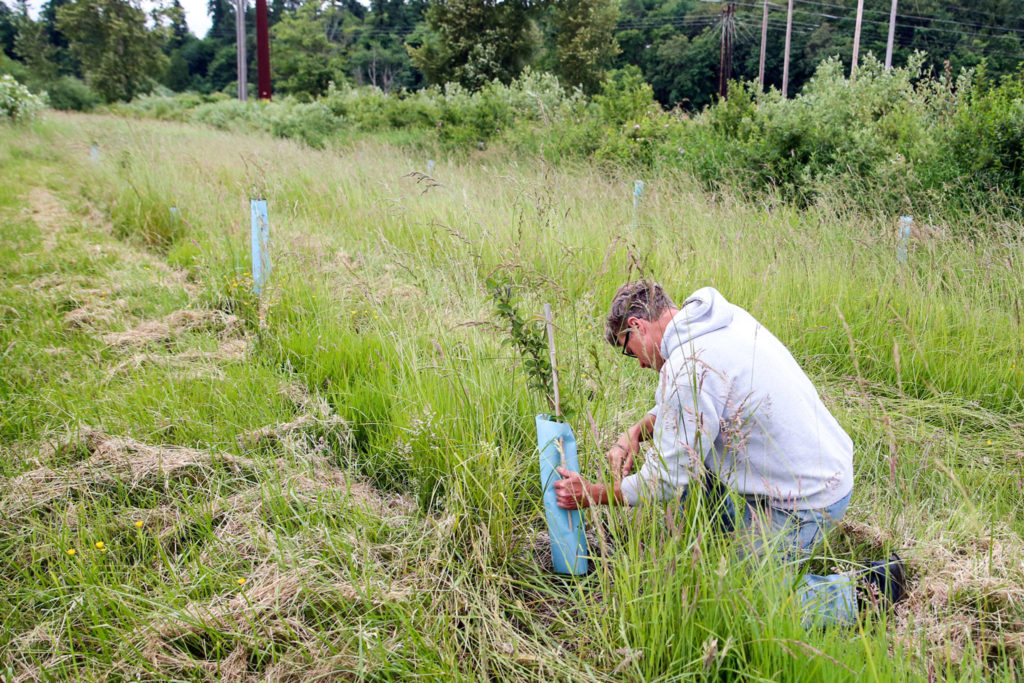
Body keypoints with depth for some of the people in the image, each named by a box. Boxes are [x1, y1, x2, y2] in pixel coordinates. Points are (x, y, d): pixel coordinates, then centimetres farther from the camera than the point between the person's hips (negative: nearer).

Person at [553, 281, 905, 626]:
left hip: (804, 504, -9)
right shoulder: (727, 317, 4)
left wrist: (592, 495, -2)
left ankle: (860, 592, 3)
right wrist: (637, 431, 6)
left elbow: (664, 482, -15)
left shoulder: (687, 366, -23)